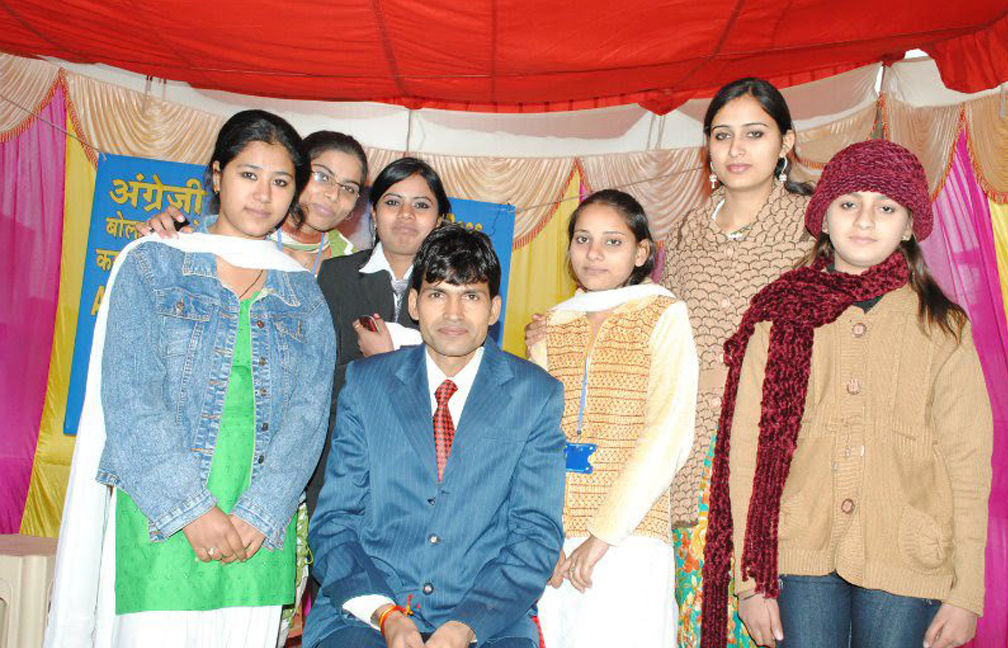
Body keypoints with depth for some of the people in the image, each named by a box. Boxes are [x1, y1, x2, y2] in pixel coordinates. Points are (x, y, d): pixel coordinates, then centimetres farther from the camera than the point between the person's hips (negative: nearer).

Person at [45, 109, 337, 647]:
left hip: (260, 530, 2)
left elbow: (309, 412, 1)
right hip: (161, 520, -2)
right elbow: (127, 394, -5)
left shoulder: (304, 293, 10)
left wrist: (258, 512, -12)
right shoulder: (153, 264, 4)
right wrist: (190, 506, -14)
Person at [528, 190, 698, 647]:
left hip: (629, 540, -3)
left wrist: (603, 532, -12)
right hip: (551, 541, 4)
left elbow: (669, 434, -9)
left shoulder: (663, 316, -1)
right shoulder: (551, 326, 11)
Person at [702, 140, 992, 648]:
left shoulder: (941, 326, 3)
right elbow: (746, 448, -1)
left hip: (904, 564, 1)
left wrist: (967, 593, 0)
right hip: (800, 556, 0)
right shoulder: (778, 315, 0)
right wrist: (749, 580, -3)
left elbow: (968, 462, 3)